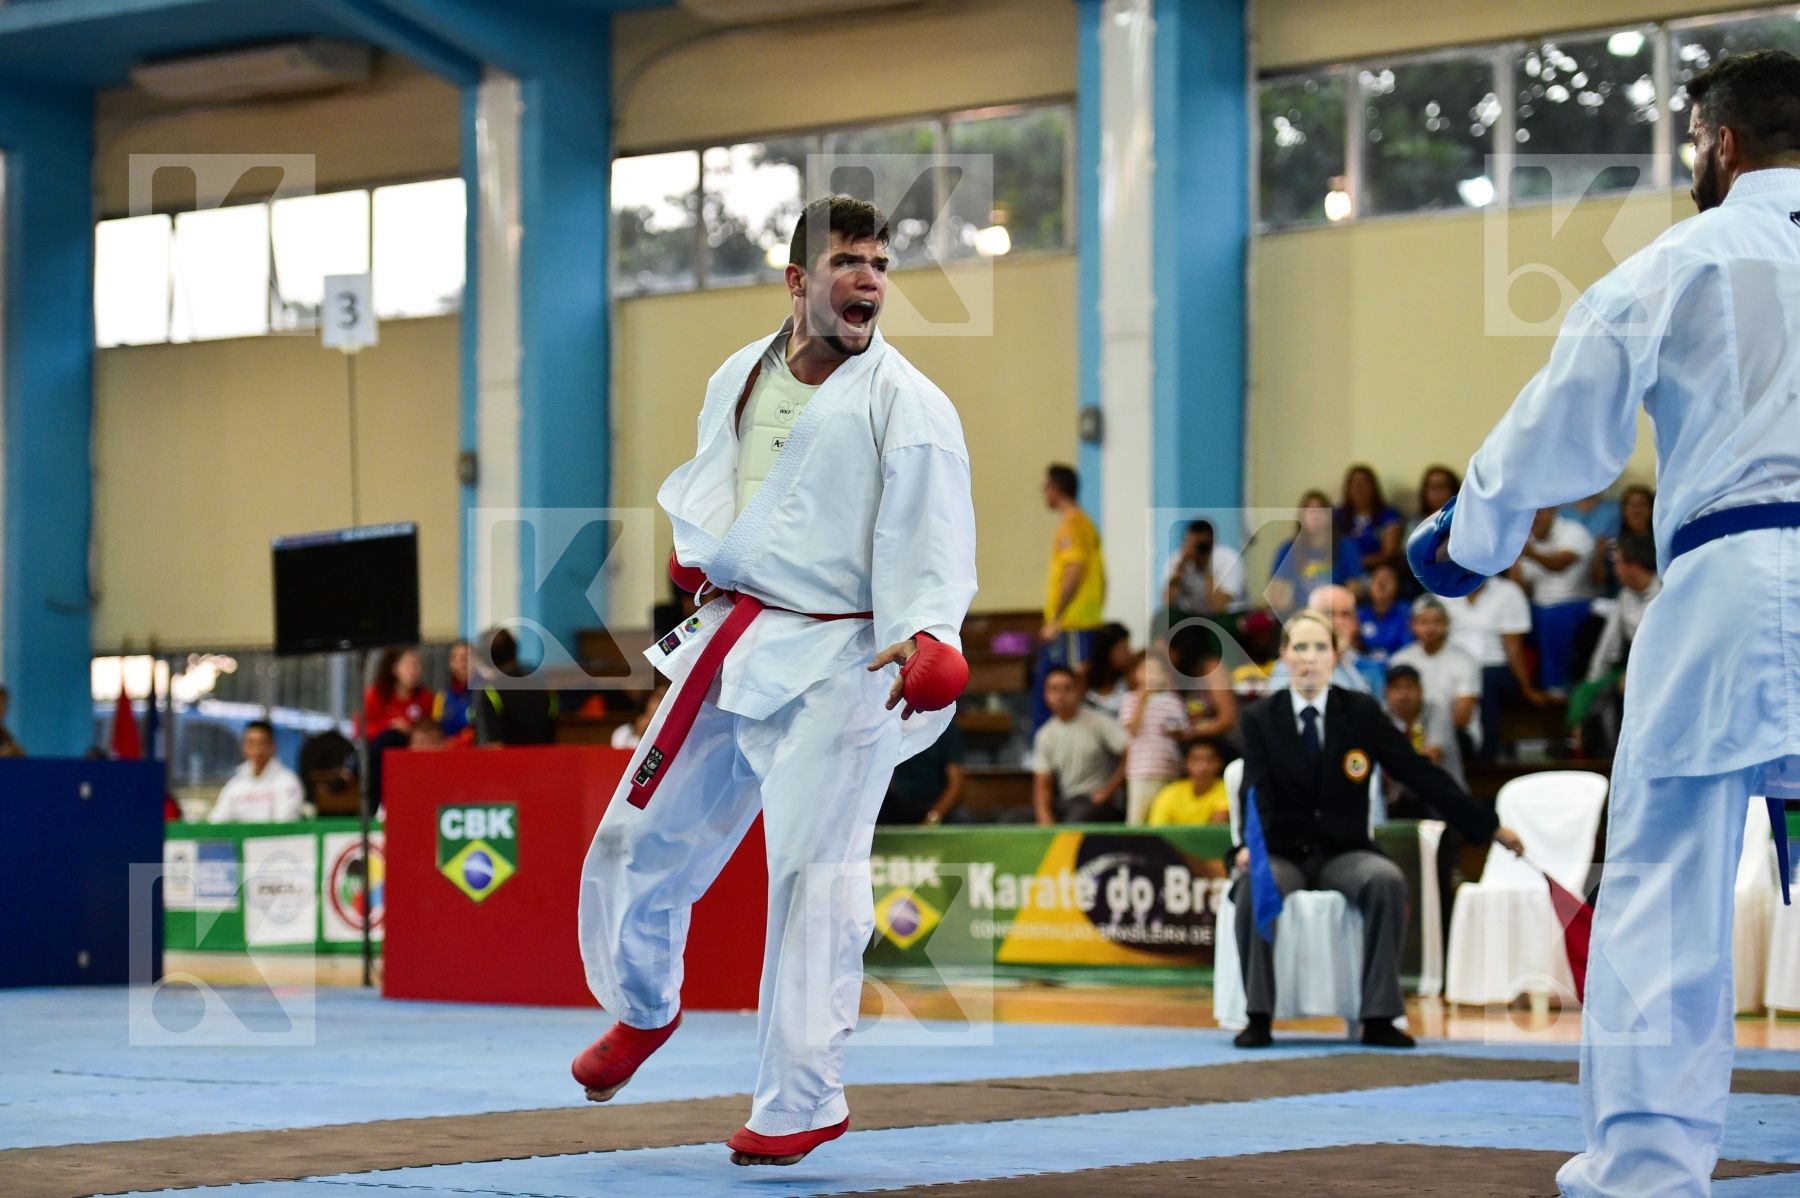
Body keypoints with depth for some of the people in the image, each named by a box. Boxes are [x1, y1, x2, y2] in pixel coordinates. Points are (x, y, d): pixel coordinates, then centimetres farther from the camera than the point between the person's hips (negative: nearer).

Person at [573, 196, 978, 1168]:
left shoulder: (906, 405, -9)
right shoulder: (740, 377, 10)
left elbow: (932, 539, -17)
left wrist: (926, 640, -34)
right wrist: (695, 543, 6)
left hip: (835, 664, -6)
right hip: (729, 645, 6)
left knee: (814, 875, -10)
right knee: (638, 845, 13)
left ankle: (801, 1102, 2)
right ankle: (643, 1006, 42)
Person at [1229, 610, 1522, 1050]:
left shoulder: (1361, 711, 3)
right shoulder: (1260, 718, 2)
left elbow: (1420, 773, 3)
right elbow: (1257, 792, -10)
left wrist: (1489, 826, 0)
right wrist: (1251, 844, -32)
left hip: (1344, 853, 1)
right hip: (1284, 854, -1)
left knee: (1387, 881, -32)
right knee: (1253, 884, -35)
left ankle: (1378, 1017, -28)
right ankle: (1258, 1016, -27)